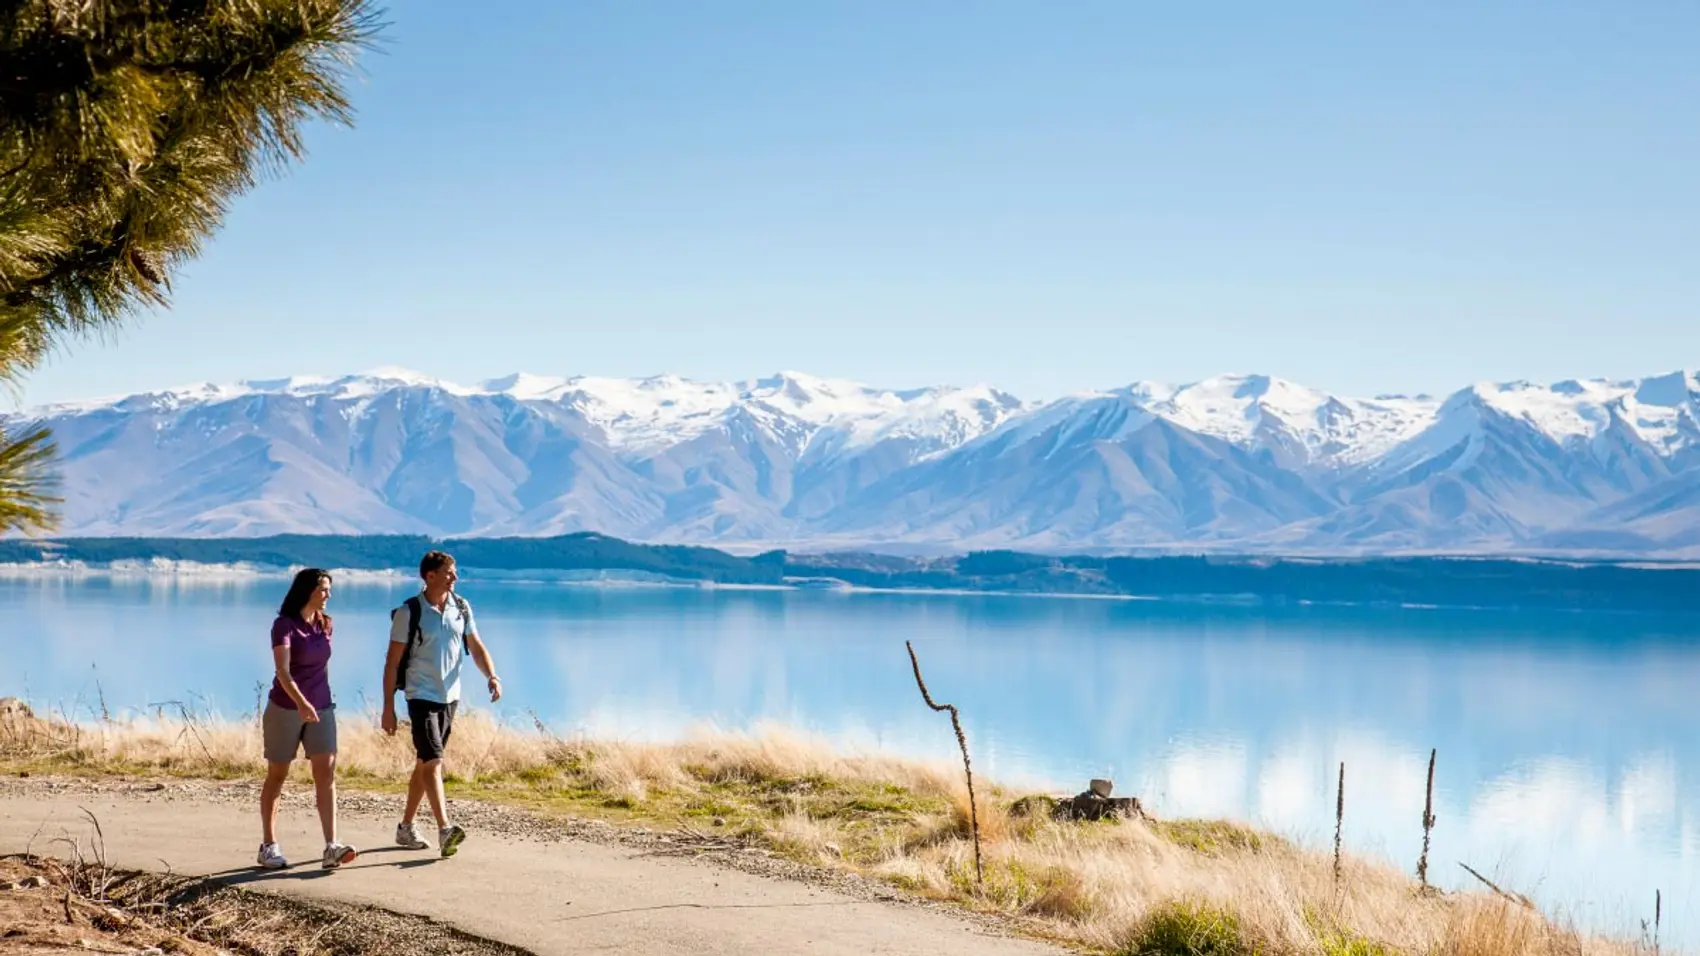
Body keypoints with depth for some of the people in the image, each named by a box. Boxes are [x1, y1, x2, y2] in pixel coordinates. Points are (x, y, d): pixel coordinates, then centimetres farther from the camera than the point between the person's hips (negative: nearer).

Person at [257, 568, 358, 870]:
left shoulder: (325, 624, 5)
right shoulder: (285, 625, -14)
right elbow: (282, 669, -26)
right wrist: (301, 702, -40)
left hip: (320, 709, 5)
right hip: (285, 709, -5)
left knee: (326, 773, -8)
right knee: (277, 776, 7)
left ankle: (332, 847, -15)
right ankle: (268, 846, 17)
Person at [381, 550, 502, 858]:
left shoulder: (461, 608, 5)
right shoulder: (409, 612, -9)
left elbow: (476, 647, 6)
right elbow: (393, 661, -7)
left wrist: (492, 676, -13)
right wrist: (388, 708, -9)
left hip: (450, 696, 5)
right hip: (421, 696, -5)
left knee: (425, 763, 13)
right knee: (433, 762, -16)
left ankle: (406, 828, 24)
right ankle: (444, 830, -24)